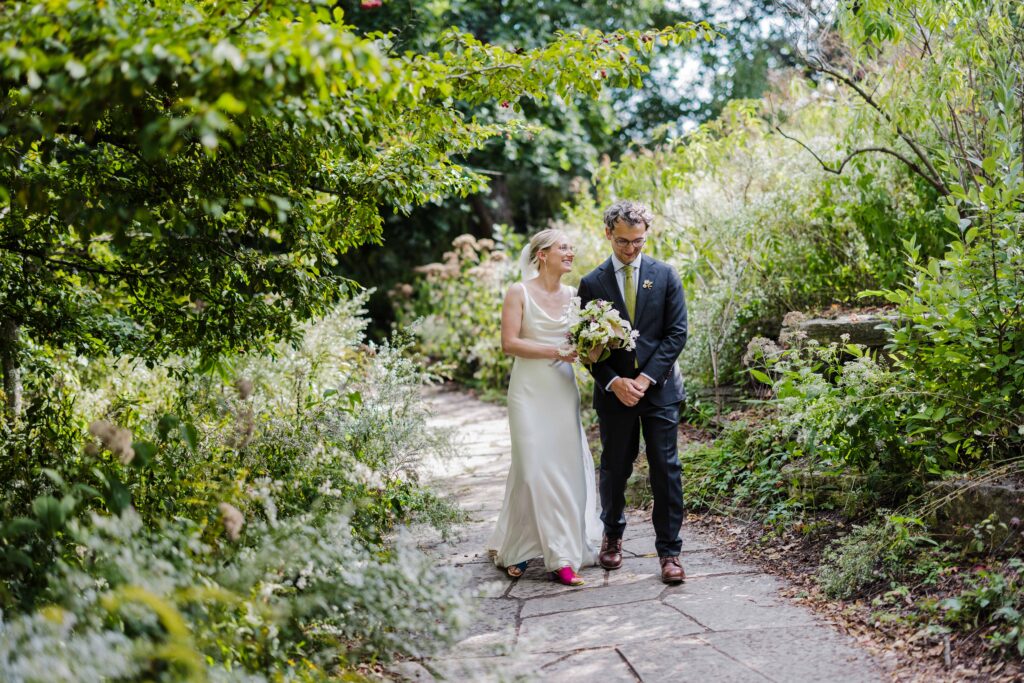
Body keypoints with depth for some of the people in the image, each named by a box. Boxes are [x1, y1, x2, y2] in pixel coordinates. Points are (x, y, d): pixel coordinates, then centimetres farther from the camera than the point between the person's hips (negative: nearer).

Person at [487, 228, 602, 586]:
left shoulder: (573, 295, 9)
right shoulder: (519, 293, -4)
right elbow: (509, 343, -11)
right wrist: (556, 351, -15)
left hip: (564, 389, 5)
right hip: (530, 390, -4)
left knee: (569, 466, 1)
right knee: (533, 469, -3)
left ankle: (562, 555, 8)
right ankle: (513, 548, 15)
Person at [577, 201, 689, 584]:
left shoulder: (665, 276, 3)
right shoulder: (592, 284, 3)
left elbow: (677, 333, -2)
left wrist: (647, 377, -12)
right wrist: (614, 382, -13)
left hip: (659, 389, 0)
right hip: (614, 391, 1)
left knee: (666, 470, -1)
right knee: (614, 469, 11)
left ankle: (669, 551, 6)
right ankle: (612, 535, 33)